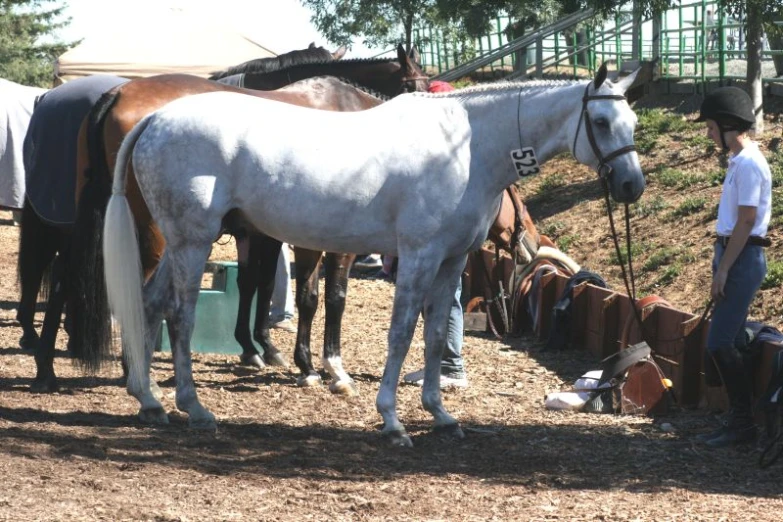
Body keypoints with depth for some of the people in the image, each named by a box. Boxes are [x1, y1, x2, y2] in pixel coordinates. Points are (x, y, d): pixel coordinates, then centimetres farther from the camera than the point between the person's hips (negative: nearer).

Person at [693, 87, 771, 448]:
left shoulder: (748, 164, -16)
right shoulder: (739, 161, 15)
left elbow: (746, 221, -19)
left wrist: (724, 269, -19)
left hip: (742, 258, -10)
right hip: (732, 256, 10)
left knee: (719, 344, -10)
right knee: (730, 344, 12)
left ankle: (742, 422, -4)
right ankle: (739, 420, 17)